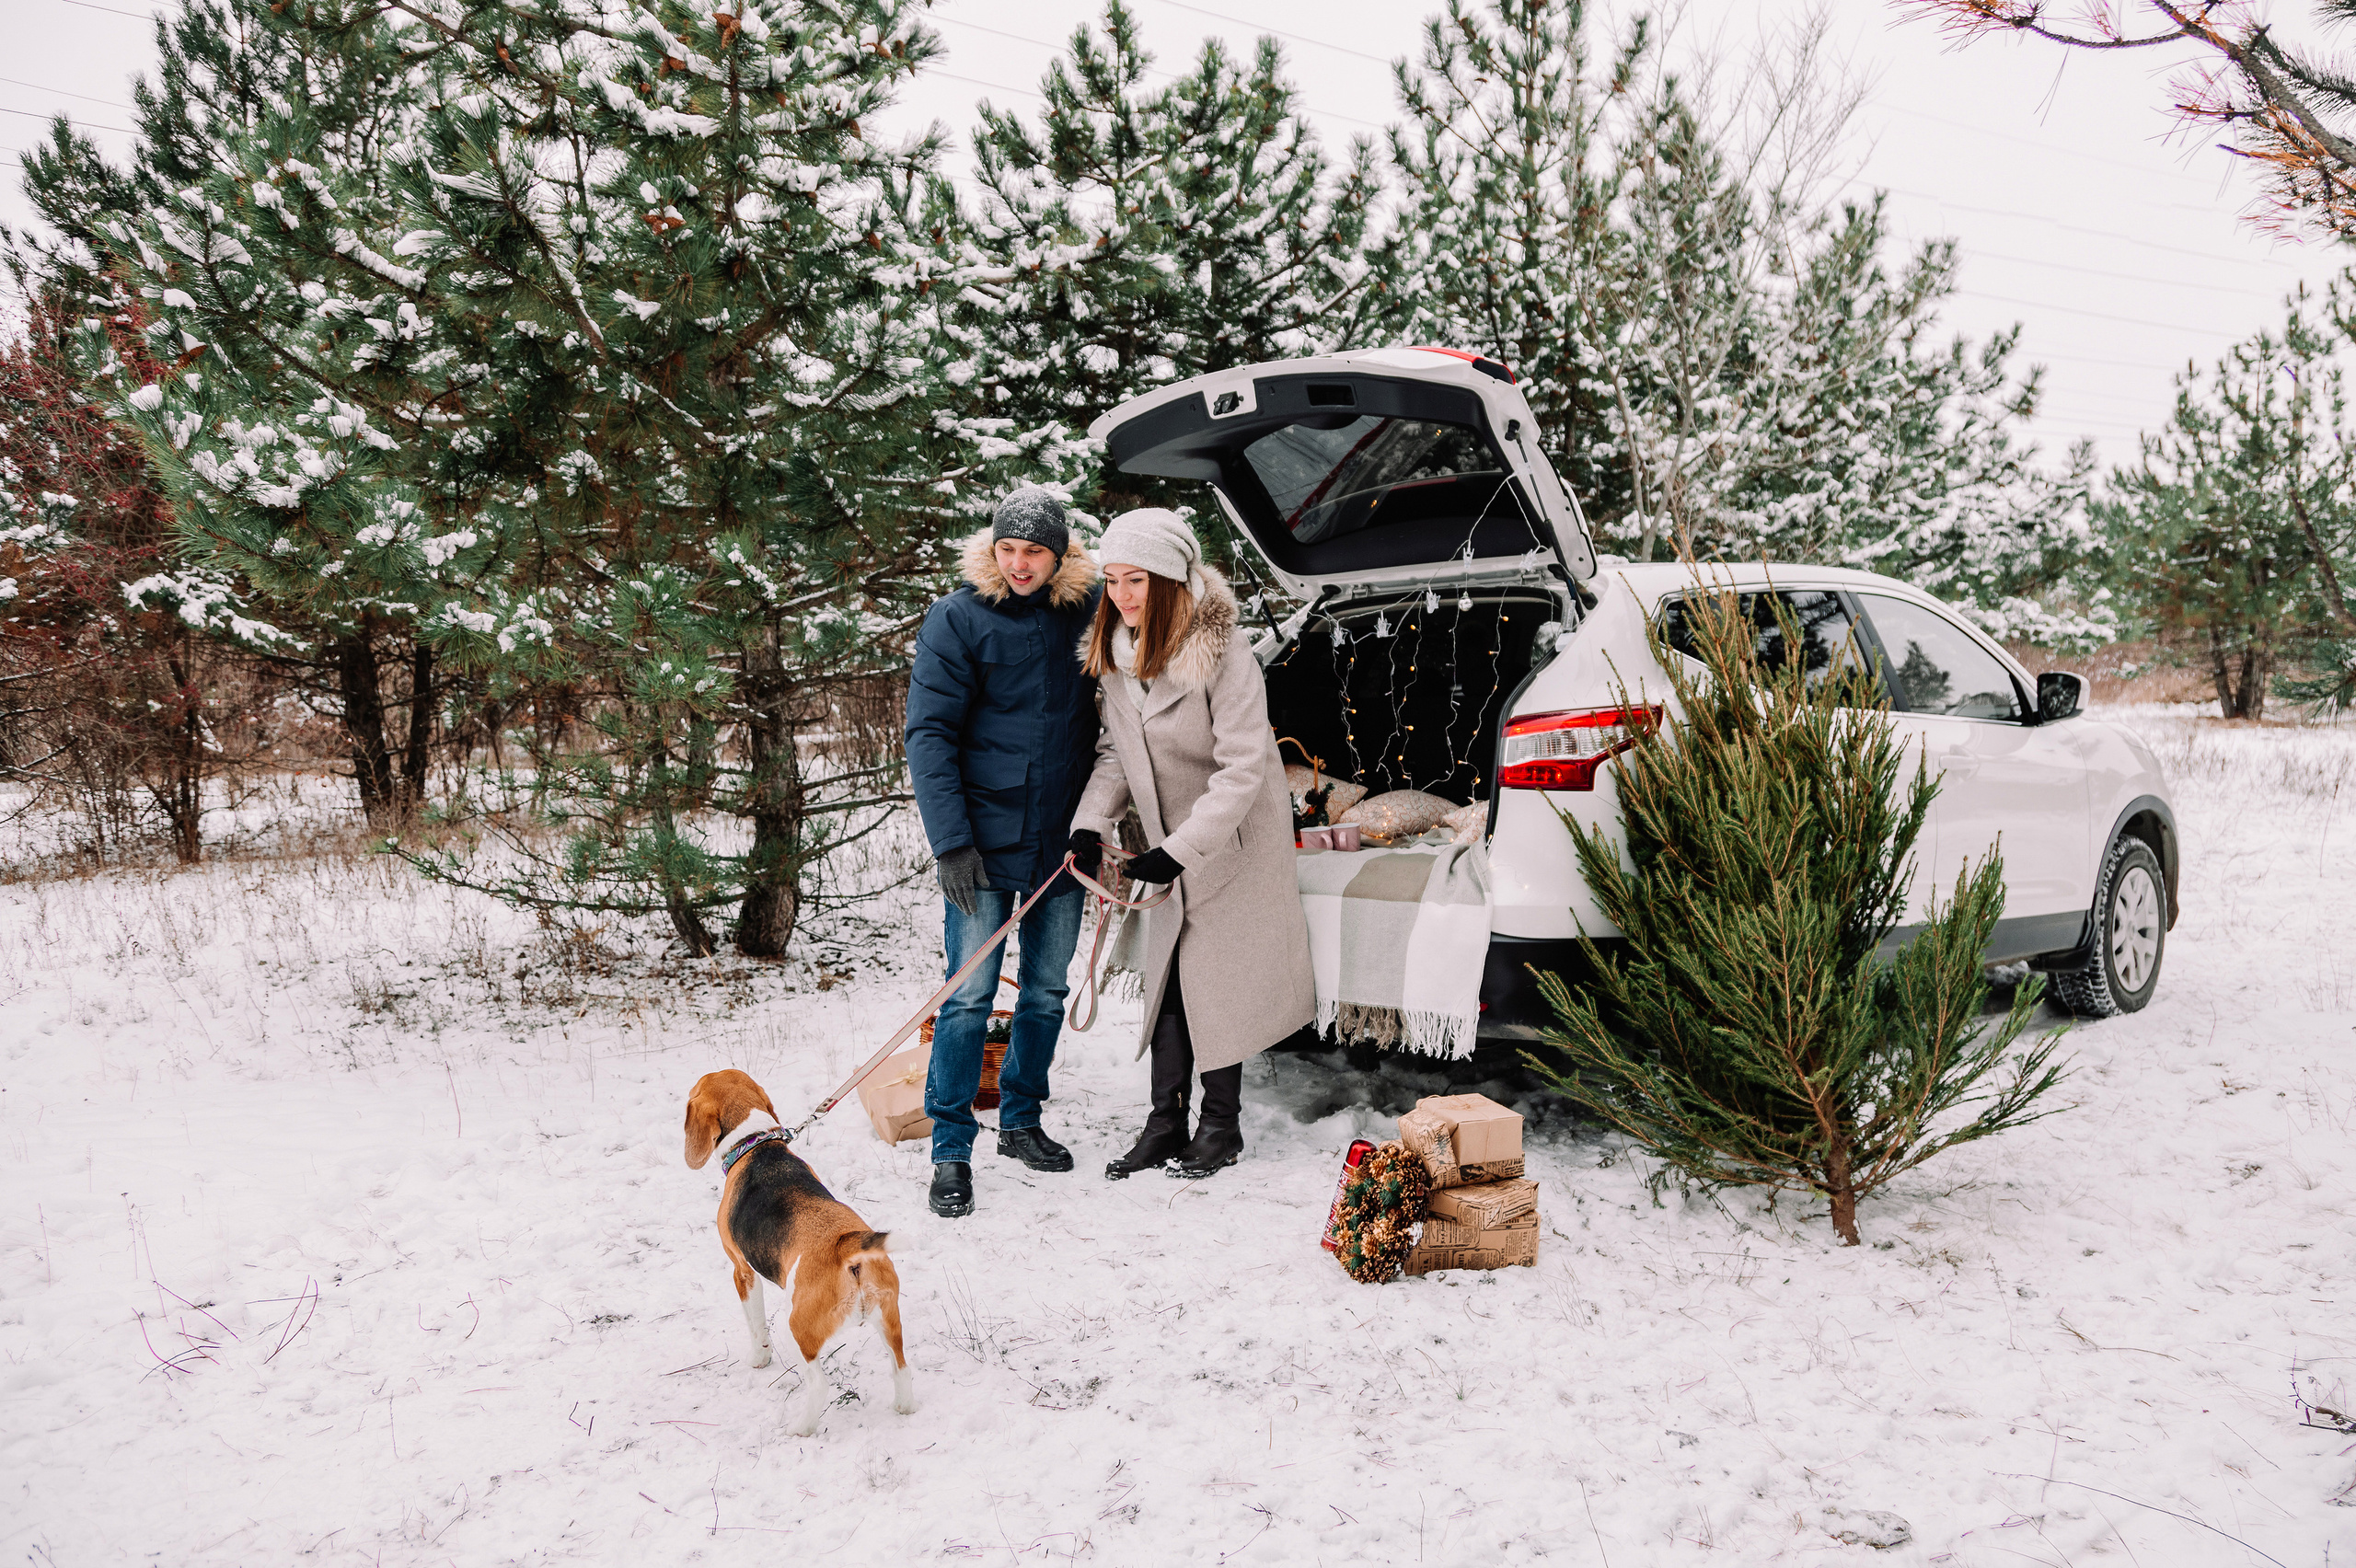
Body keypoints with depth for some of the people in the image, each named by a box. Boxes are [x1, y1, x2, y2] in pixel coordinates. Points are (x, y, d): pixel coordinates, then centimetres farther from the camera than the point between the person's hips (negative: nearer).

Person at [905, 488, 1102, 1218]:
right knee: (970, 998, -3)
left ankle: (1021, 1121, 29)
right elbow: (930, 734, -9)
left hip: (1061, 841, 4)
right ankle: (951, 1149, 7)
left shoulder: (1088, 612, 2)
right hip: (985, 841, -4)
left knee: (1047, 994, 13)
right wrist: (952, 842, -17)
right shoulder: (957, 619, -7)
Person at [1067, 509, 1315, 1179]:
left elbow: (1243, 768, -25)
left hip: (1233, 841, -6)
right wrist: (1091, 823, -8)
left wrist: (1180, 849, -27)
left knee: (1216, 977, 0)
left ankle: (1221, 1124, 16)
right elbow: (1116, 751, 6)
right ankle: (1165, 1123, 18)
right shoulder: (1117, 653, -3)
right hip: (1172, 845, 6)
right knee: (1166, 977, 9)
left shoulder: (1222, 652, -24)